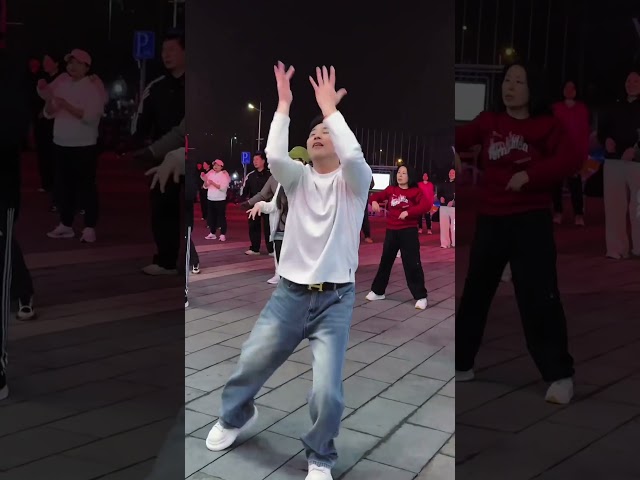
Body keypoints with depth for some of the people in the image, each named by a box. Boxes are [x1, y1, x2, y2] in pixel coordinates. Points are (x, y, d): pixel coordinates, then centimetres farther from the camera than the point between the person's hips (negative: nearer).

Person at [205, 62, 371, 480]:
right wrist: (284, 105, -17)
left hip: (335, 300, -3)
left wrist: (330, 109, -20)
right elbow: (274, 157, -16)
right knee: (250, 364, 10)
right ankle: (236, 417, 44)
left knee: (327, 390, -11)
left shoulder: (354, 181, 0)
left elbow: (353, 156, -24)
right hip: (290, 293, 3)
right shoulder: (299, 177, 6)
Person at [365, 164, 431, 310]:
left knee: (412, 264, -7)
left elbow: (426, 205, -20)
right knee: (385, 261, 14)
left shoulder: (415, 191, -6)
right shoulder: (391, 189, 6)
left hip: (409, 231, -5)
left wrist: (408, 212, -29)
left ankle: (421, 297, 0)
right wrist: (374, 201, -8)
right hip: (391, 231, 5)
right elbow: (377, 195, 17)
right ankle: (377, 291, 28)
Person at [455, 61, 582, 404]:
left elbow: (570, 161, -13)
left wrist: (530, 175, -22)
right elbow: (460, 139, 1)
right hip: (490, 220, 4)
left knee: (538, 297, -7)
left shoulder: (547, 125, -2)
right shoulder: (489, 122, 9)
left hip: (531, 221, -4)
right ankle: (461, 364, 27)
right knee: (475, 292, 12)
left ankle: (560, 375, 5)